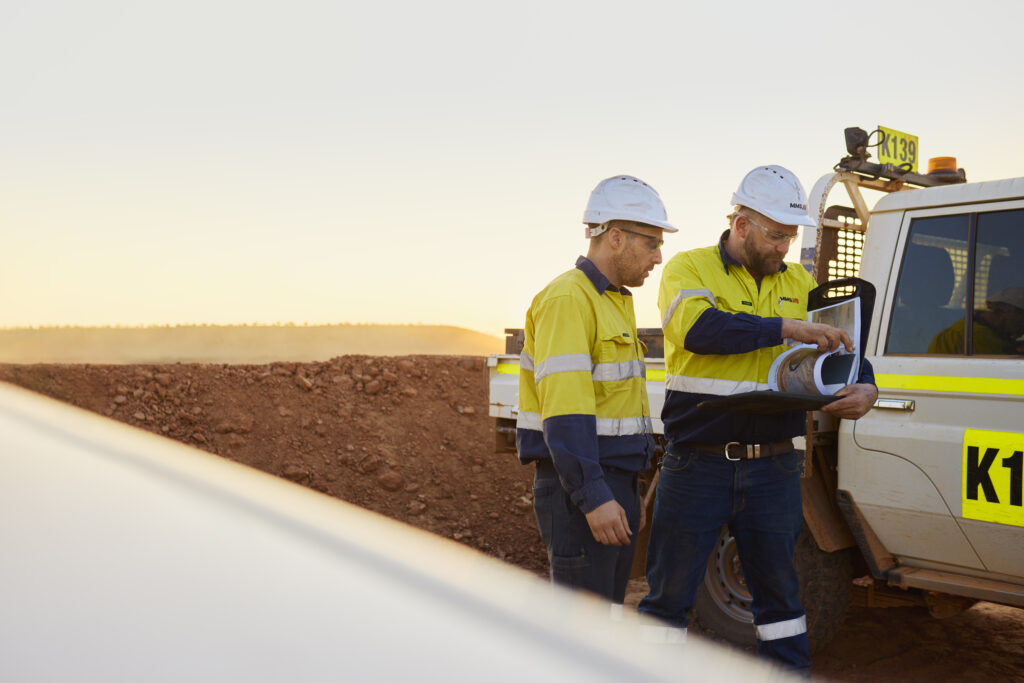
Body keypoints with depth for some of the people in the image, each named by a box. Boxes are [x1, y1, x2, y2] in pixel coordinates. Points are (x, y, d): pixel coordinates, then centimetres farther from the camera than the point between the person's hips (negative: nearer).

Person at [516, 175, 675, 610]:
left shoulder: (617, 300, 18)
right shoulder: (567, 299, -14)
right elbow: (565, 410, -22)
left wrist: (623, 493, 19)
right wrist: (593, 497, -26)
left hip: (616, 485, 10)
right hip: (579, 491, -10)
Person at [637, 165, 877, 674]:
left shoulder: (801, 285, 10)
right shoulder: (690, 268, -4)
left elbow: (841, 349, 10)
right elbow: (698, 328, -24)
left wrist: (864, 389, -12)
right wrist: (785, 328, -28)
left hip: (773, 466, 4)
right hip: (697, 465, -4)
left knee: (778, 587, 17)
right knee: (670, 589, 6)